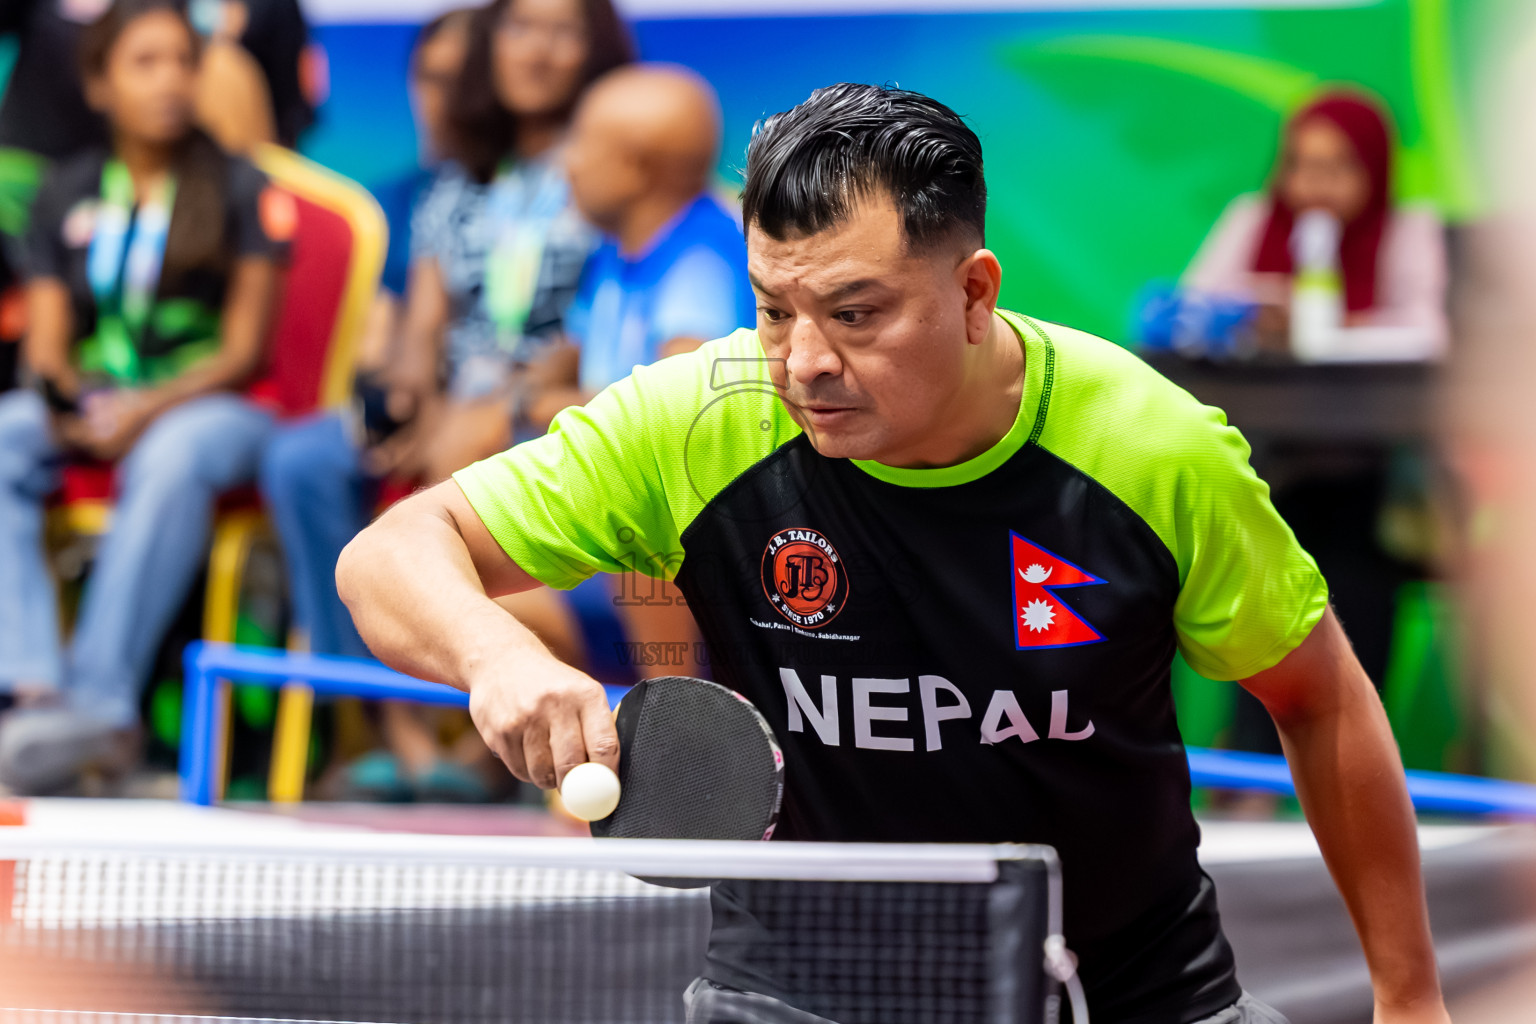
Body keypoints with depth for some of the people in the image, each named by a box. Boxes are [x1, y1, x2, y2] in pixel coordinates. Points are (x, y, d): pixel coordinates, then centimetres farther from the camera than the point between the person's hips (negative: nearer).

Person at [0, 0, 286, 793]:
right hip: (85, 407, 3)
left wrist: (148, 410, -18)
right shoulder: (67, 194, 15)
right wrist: (64, 399, -14)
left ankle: (98, 696, -46)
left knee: (171, 458, -39)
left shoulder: (241, 191, 5)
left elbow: (243, 352, -2)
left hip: (205, 402, -3)